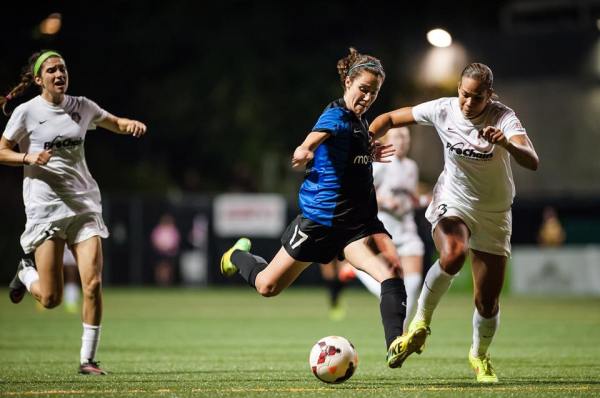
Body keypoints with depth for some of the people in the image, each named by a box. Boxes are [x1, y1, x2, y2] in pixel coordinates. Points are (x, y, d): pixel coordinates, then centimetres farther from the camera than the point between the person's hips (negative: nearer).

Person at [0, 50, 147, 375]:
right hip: (45, 206, -3)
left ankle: (87, 358, 0)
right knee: (51, 298, -5)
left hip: (84, 204, 3)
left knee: (93, 283, -12)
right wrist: (28, 157, -17)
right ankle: (26, 273, 30)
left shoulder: (81, 107, 7)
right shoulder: (27, 112, -3)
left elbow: (115, 123, 22)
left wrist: (133, 125, -1)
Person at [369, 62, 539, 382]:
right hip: (452, 204, 0)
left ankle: (480, 355, 34)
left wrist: (506, 143, -54)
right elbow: (390, 119, 1)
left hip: (494, 214, 0)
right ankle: (420, 324, -13)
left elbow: (532, 162, -35)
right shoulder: (443, 110, -12)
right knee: (453, 255, -35)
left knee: (488, 302, 1)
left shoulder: (504, 118, -19)